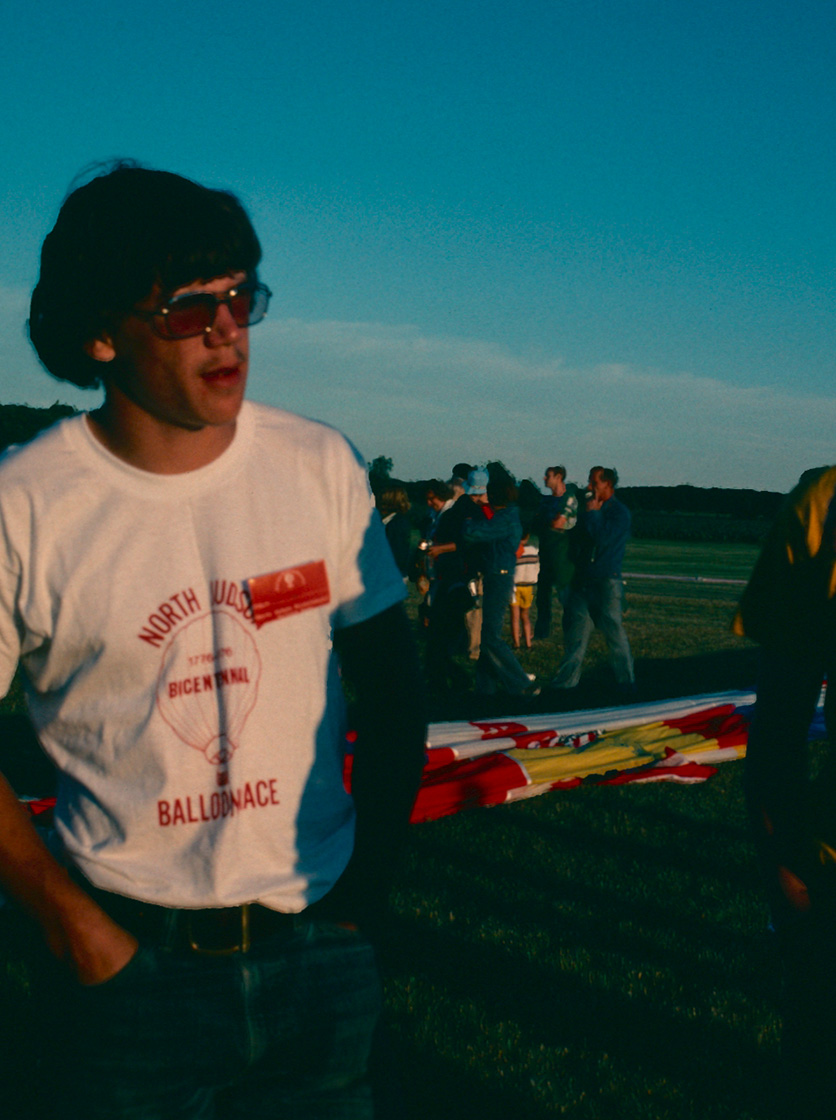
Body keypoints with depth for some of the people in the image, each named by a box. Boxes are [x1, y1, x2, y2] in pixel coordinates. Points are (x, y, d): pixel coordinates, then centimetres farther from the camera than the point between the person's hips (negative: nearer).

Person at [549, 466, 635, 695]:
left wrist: (592, 513, -12)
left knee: (614, 632, -5)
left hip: (606, 583, -7)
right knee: (575, 627, 8)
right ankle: (566, 681, 14)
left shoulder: (619, 512, -8)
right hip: (583, 581, 7)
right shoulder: (592, 507, 15)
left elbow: (602, 539, -21)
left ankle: (625, 684, 3)